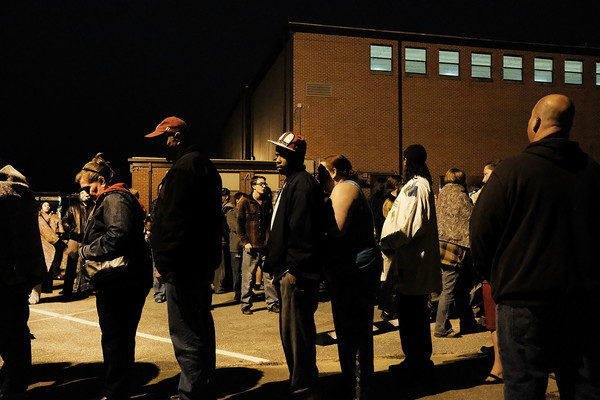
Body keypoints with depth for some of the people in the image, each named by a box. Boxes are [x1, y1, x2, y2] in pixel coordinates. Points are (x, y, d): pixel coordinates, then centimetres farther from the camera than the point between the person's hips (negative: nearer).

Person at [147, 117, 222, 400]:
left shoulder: (186, 167, -14)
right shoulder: (204, 165, 19)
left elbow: (175, 220, -21)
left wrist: (166, 261, -16)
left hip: (185, 266, -11)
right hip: (201, 263, 11)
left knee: (186, 336, -5)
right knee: (201, 330, 18)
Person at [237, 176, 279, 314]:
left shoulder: (267, 202, 13)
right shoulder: (245, 202, 0)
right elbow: (239, 224, -1)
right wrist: (245, 242, -9)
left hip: (266, 246, 4)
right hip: (251, 246, -4)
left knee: (270, 276, 4)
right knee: (248, 278, 1)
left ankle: (272, 303, 13)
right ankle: (246, 305, 13)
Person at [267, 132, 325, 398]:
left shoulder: (302, 184, -14)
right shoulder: (291, 184, 19)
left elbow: (303, 231, -22)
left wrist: (294, 269, -23)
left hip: (297, 274, -11)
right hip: (287, 271, 11)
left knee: (296, 333, -4)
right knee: (290, 331, 18)